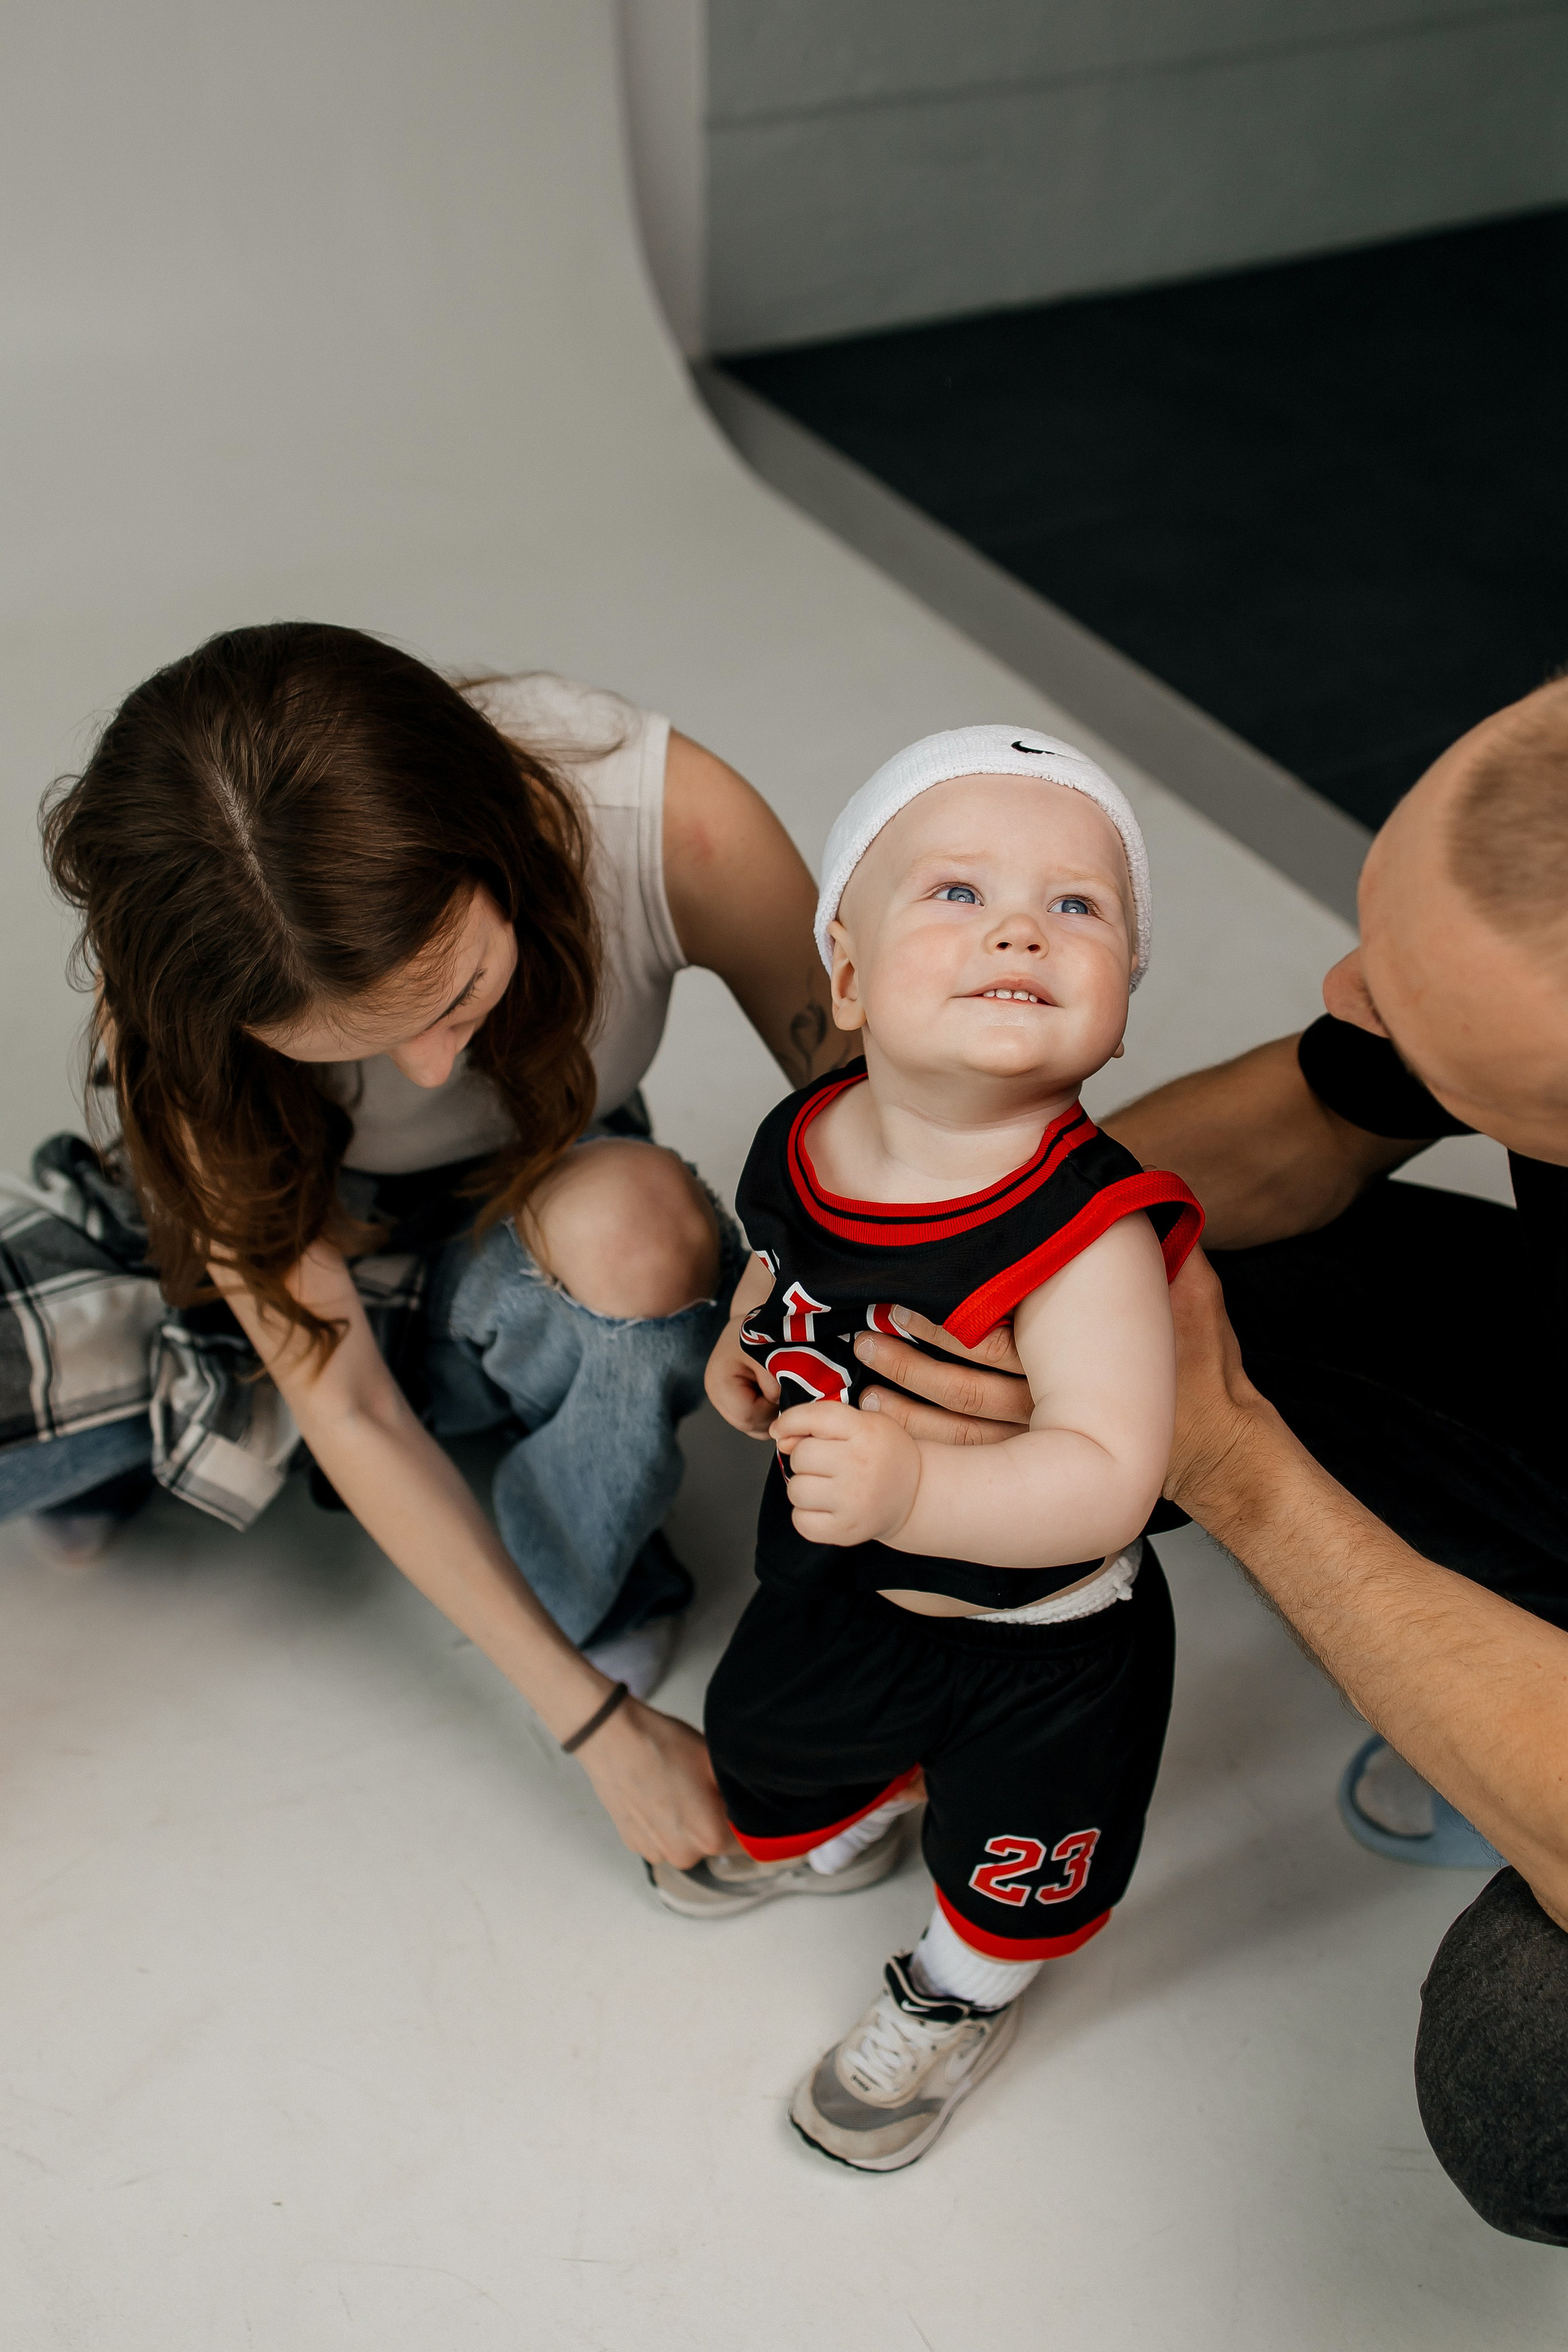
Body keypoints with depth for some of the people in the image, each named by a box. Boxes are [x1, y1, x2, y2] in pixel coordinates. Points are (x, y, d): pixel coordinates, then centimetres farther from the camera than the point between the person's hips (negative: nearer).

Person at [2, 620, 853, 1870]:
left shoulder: (673, 823, -33)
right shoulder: (178, 1010, -31)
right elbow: (342, 1408, -25)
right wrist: (594, 1724, -24)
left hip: (540, 1262, 1)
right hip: (288, 1258, 0)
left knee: (639, 1220, -37)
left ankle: (595, 1612, -8)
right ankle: (111, 1456, 9)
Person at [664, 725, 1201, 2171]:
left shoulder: (1086, 1229, -37)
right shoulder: (805, 1143, -16)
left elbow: (1110, 1474, -40)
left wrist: (911, 1490, -50)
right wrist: (749, 1353, -9)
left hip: (1035, 1641, -6)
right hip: (830, 1571, 6)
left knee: (1011, 1858, 20)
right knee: (770, 1721, 33)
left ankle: (960, 1997, 56)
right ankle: (832, 1833, 69)